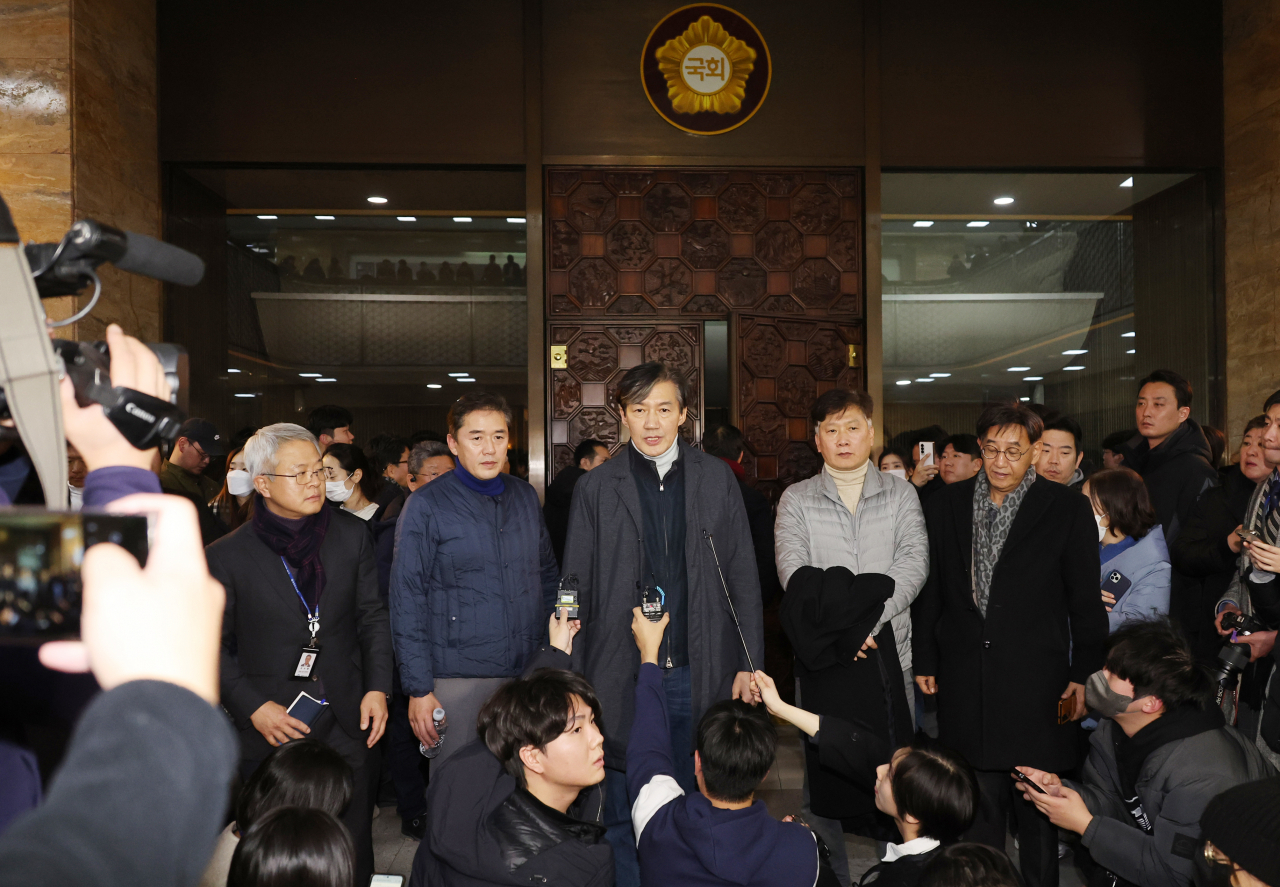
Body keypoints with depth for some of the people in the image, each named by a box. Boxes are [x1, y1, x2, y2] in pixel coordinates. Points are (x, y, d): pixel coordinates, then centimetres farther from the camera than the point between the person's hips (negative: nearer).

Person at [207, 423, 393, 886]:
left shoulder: (352, 534, 1)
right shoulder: (227, 557, -6)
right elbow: (214, 647, 0)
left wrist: (377, 688, -2)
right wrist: (253, 707, -10)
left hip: (347, 726, 2)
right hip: (270, 728, -2)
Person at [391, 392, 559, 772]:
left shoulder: (525, 496, 9)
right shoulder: (426, 506, -4)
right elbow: (407, 602, -5)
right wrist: (419, 688, -9)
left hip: (527, 672, 4)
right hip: (458, 680, -4)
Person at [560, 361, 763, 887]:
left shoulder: (716, 479, 6)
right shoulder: (596, 488, 3)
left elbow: (743, 578, 6)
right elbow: (576, 589, 3)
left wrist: (749, 662, 0)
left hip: (700, 675, 1)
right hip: (622, 677, -1)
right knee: (624, 814, 7)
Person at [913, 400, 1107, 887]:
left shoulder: (1067, 508, -2)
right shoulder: (948, 504, 6)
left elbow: (1086, 601, 0)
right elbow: (930, 588, 10)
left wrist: (1084, 674, -2)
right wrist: (924, 659, 9)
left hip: (1036, 685, -2)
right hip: (965, 679, 2)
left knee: (1037, 810, 8)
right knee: (977, 806, 12)